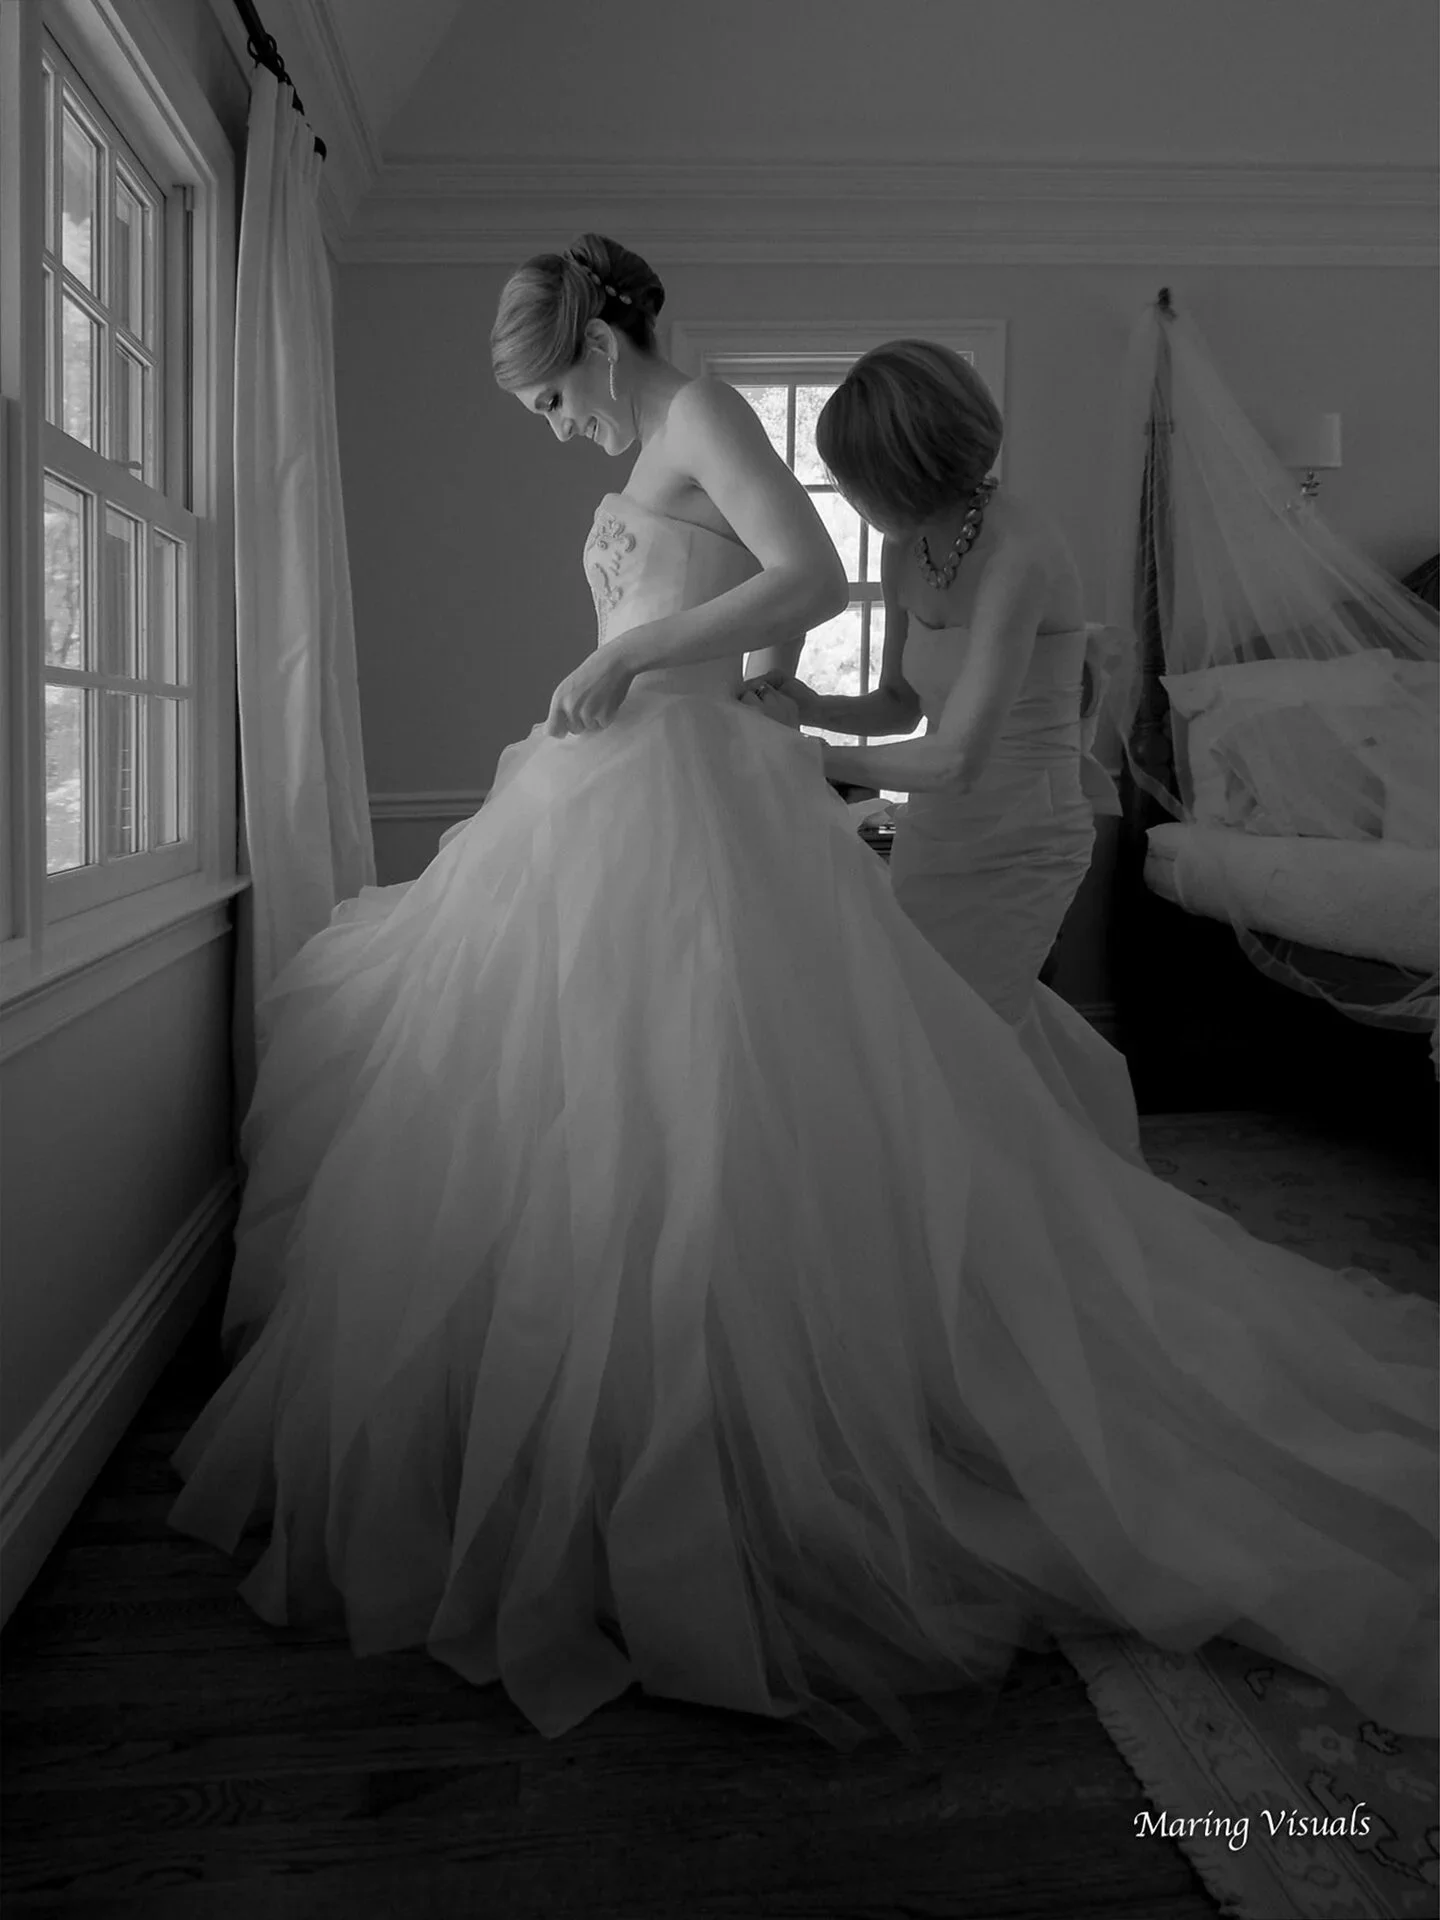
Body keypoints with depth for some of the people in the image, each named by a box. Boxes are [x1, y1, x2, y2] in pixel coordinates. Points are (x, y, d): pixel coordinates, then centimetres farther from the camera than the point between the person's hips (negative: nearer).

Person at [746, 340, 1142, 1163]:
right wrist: (814, 705, -8)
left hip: (1016, 838, -8)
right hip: (938, 831, 8)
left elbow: (955, 760, -29)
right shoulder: (907, 551, -1)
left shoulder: (1018, 552, -25)